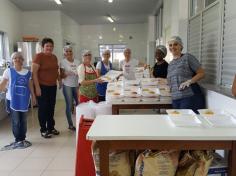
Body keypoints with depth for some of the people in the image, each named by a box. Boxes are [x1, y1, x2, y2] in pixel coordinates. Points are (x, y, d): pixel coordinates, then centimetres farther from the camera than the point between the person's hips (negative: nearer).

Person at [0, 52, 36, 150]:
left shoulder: (27, 73, 6)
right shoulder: (8, 71, -3)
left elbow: (30, 86, 11)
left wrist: (33, 97, 10)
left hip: (24, 100, 3)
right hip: (12, 100, -3)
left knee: (23, 121, 11)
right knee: (16, 121, 3)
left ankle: (23, 139, 24)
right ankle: (18, 140, 17)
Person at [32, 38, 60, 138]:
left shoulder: (54, 57, 10)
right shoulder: (39, 56, -11)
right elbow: (34, 72, -15)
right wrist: (37, 87, -18)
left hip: (53, 86, 6)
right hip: (42, 87, -6)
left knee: (51, 108, 14)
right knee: (43, 108, 3)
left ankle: (51, 127, 29)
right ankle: (43, 130, 16)